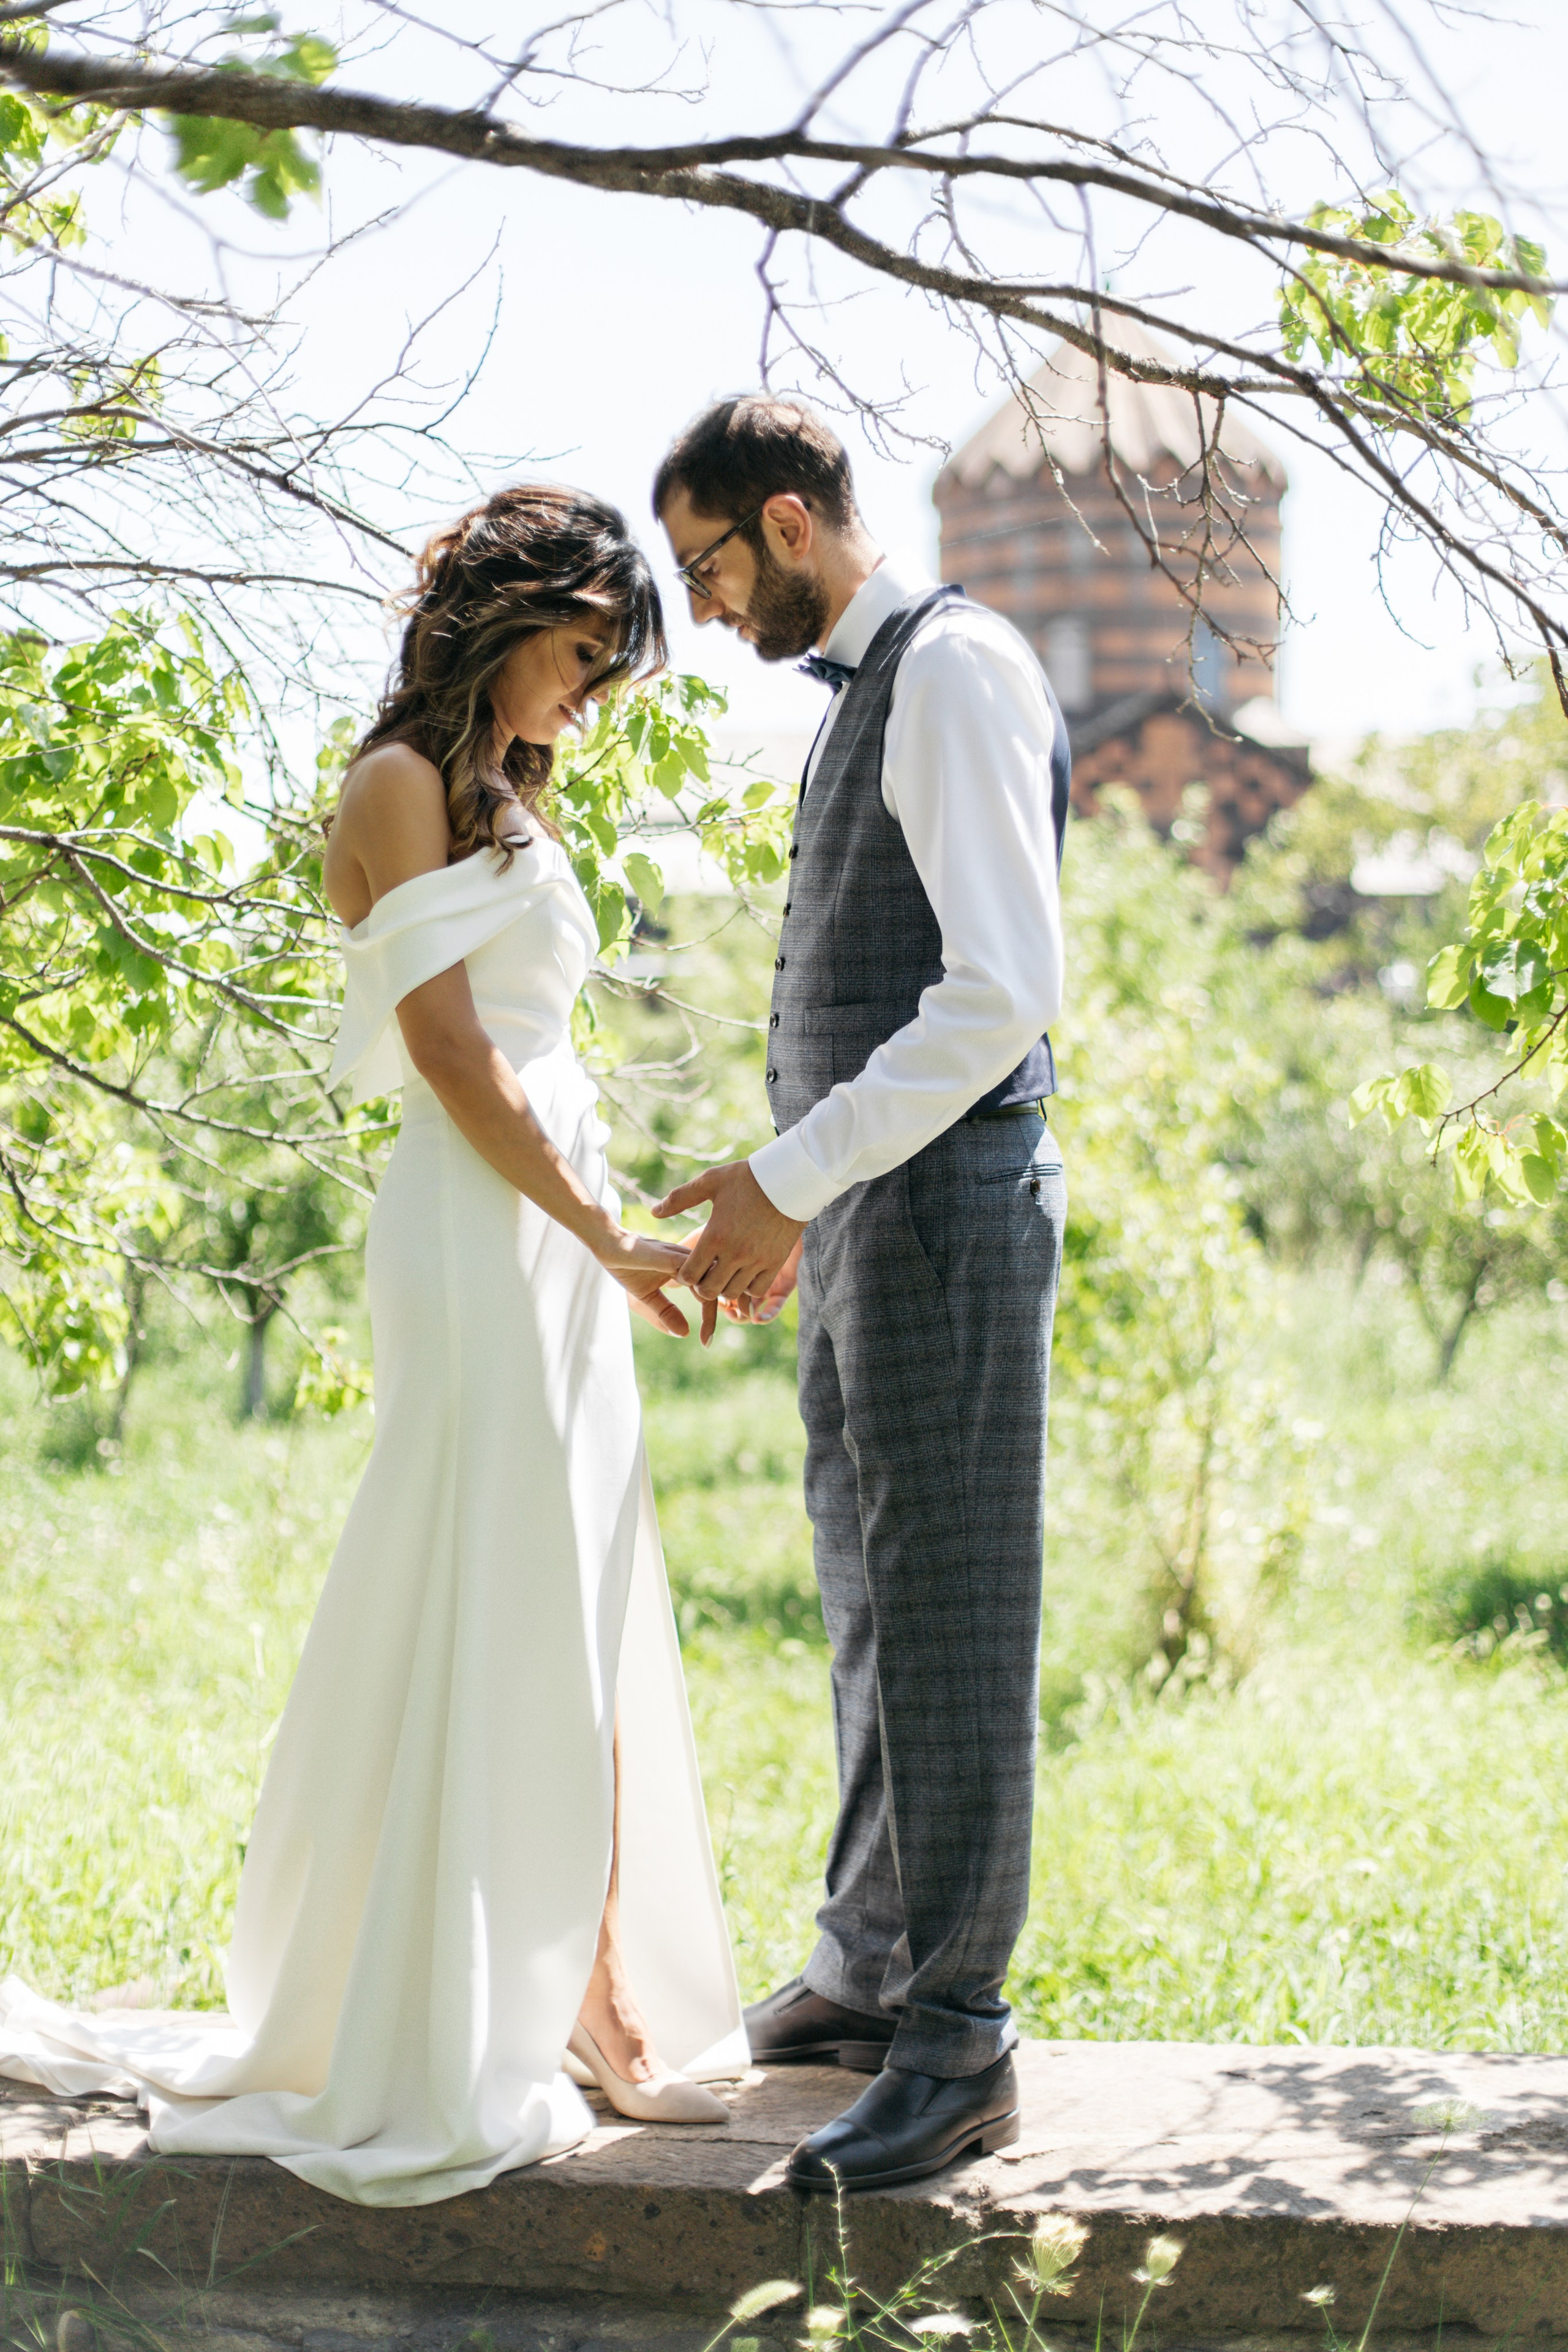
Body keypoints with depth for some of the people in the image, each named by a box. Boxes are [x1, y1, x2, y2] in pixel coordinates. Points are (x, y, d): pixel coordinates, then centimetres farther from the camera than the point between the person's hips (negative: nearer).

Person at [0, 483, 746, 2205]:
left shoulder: (502, 798, 20)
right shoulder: (403, 784, -7)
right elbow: (448, 1047, -14)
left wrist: (602, 1237, 13)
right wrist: (603, 1233, -12)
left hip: (551, 1241, 9)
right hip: (480, 1240, -9)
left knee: (564, 1627, 10)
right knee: (475, 1628, -5)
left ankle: (569, 1998, 18)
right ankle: (426, 2056, 4)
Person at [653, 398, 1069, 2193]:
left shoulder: (955, 669, -12)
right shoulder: (864, 694, 19)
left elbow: (1004, 990, -22)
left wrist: (791, 1174, -22)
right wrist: (801, 1202, 22)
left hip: (947, 1206, -10)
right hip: (863, 1217, 10)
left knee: (949, 1614, -6)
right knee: (869, 1605, 15)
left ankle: (956, 2047, 0)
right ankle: (870, 1968, 26)